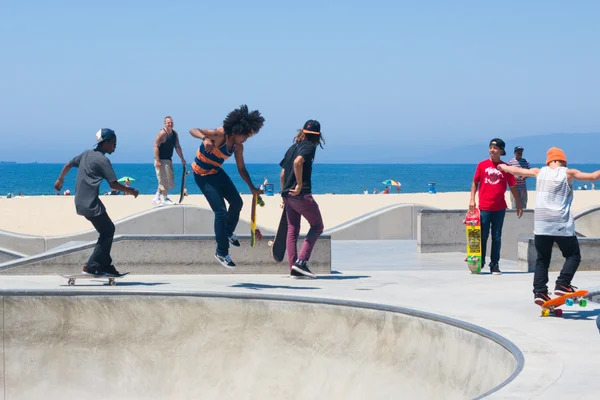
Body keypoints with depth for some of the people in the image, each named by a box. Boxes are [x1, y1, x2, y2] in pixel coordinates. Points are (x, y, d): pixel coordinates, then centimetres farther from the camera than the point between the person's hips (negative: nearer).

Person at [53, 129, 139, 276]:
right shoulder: (103, 160, -12)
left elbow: (68, 165, 24)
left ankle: (105, 265, 12)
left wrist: (60, 179, 41)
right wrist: (131, 191, -3)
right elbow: (114, 184, -16)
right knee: (107, 232, -2)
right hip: (91, 203, -9)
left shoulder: (86, 154, 13)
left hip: (81, 202, 9)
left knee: (108, 229, 14)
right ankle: (91, 266, -4)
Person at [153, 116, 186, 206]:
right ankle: (165, 199, -2)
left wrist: (182, 159, 12)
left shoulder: (174, 134, 9)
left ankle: (156, 198, 21)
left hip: (168, 160, 9)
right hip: (161, 160, -9)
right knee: (164, 180, -8)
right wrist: (157, 160, -27)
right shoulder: (162, 133, -15)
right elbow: (156, 146, -20)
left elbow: (177, 147, 16)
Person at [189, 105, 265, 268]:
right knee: (221, 211, -12)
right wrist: (205, 138, -55)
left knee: (237, 202, 16)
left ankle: (228, 232, 44)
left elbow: (241, 169, 6)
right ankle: (221, 253, 1)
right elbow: (193, 130, -35)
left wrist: (252, 188, 1)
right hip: (203, 175, -8)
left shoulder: (238, 146, -5)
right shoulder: (219, 134, -28)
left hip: (217, 172, 8)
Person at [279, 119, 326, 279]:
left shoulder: (292, 148, 18)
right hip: (302, 195, -8)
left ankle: (293, 268, 7)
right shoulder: (309, 146, -5)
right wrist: (300, 185, -19)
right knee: (317, 226, 4)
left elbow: (282, 174, 21)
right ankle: (301, 261, -8)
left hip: (287, 194, 8)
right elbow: (297, 162, -25)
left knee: (292, 230, 10)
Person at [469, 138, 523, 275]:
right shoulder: (482, 165, 3)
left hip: (499, 208, 1)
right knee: (482, 236, 2)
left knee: (497, 237, 4)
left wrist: (519, 205, 8)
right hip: (484, 207, -1)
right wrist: (472, 199, -1)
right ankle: (480, 262, 14)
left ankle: (494, 264, 10)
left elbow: (513, 187, 9)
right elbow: (475, 182, 9)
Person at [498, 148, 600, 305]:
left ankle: (539, 292, -1)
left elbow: (517, 171, 23)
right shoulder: (568, 173, -1)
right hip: (562, 225, -4)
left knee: (542, 260, 11)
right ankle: (562, 285, -8)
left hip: (541, 225, 4)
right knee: (573, 256, 9)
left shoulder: (539, 172, 9)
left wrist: (503, 167, 41)